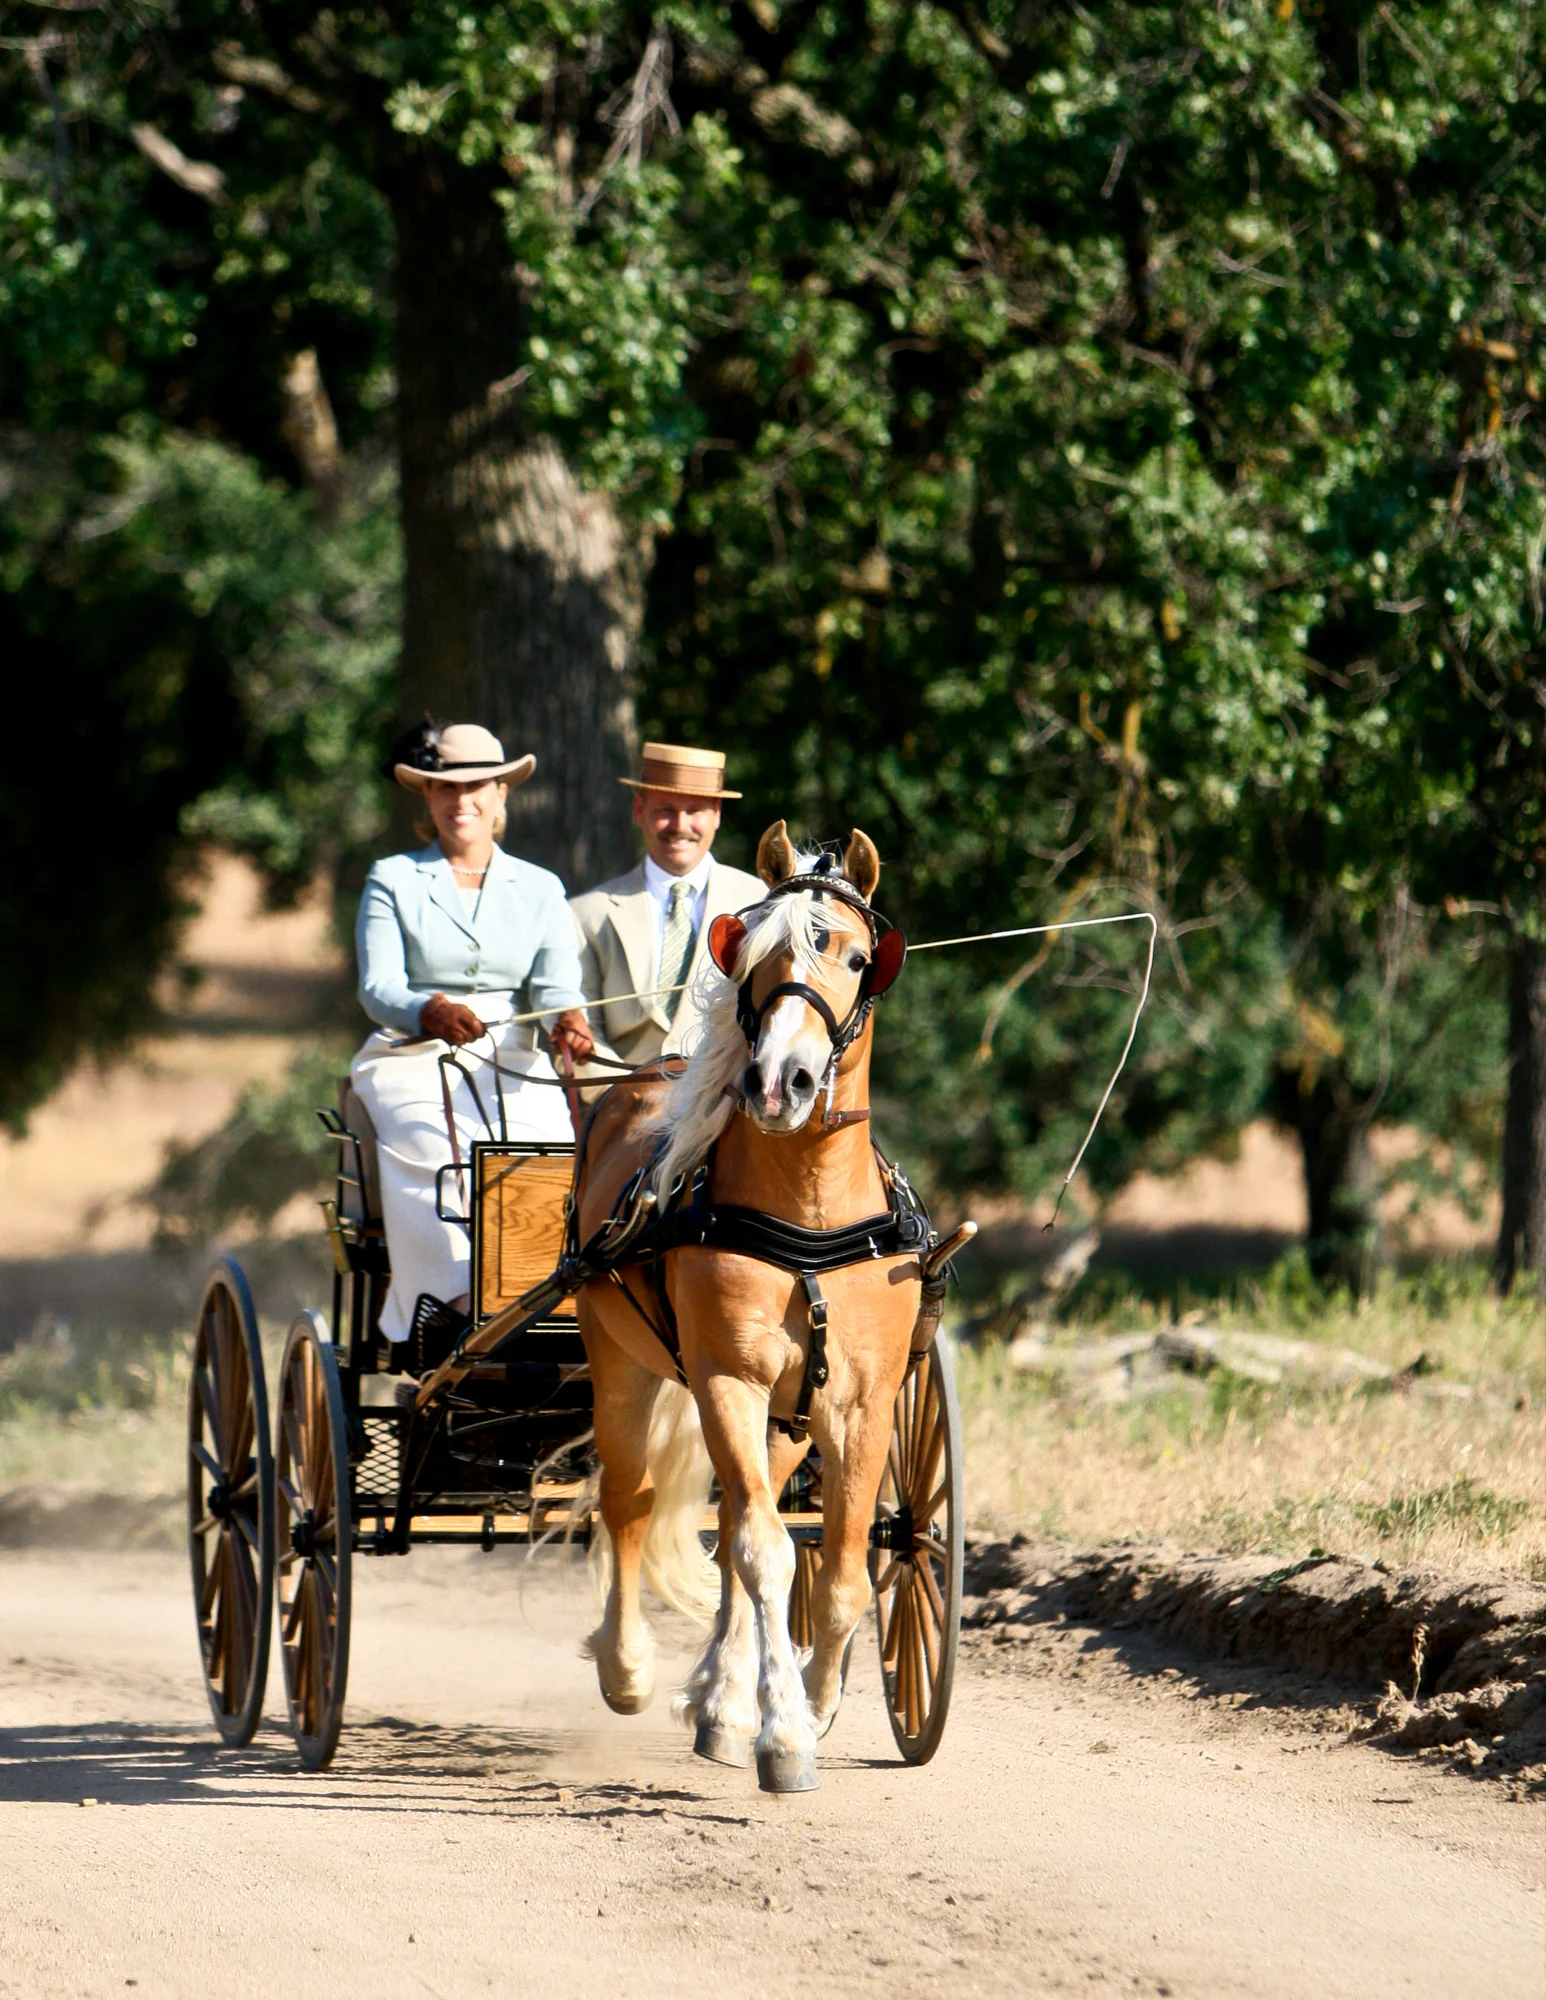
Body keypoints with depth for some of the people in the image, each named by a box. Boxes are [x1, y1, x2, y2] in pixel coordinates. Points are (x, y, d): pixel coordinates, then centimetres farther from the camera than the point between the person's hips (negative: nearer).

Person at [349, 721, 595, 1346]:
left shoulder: (539, 889, 16)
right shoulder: (393, 882, 10)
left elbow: (555, 983, 1)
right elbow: (377, 988, -3)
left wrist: (567, 1020, -25)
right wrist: (432, 1013, -27)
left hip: (513, 1066, 2)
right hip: (414, 1060, -2)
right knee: (439, 1155, -35)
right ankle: (458, 1301, -46)